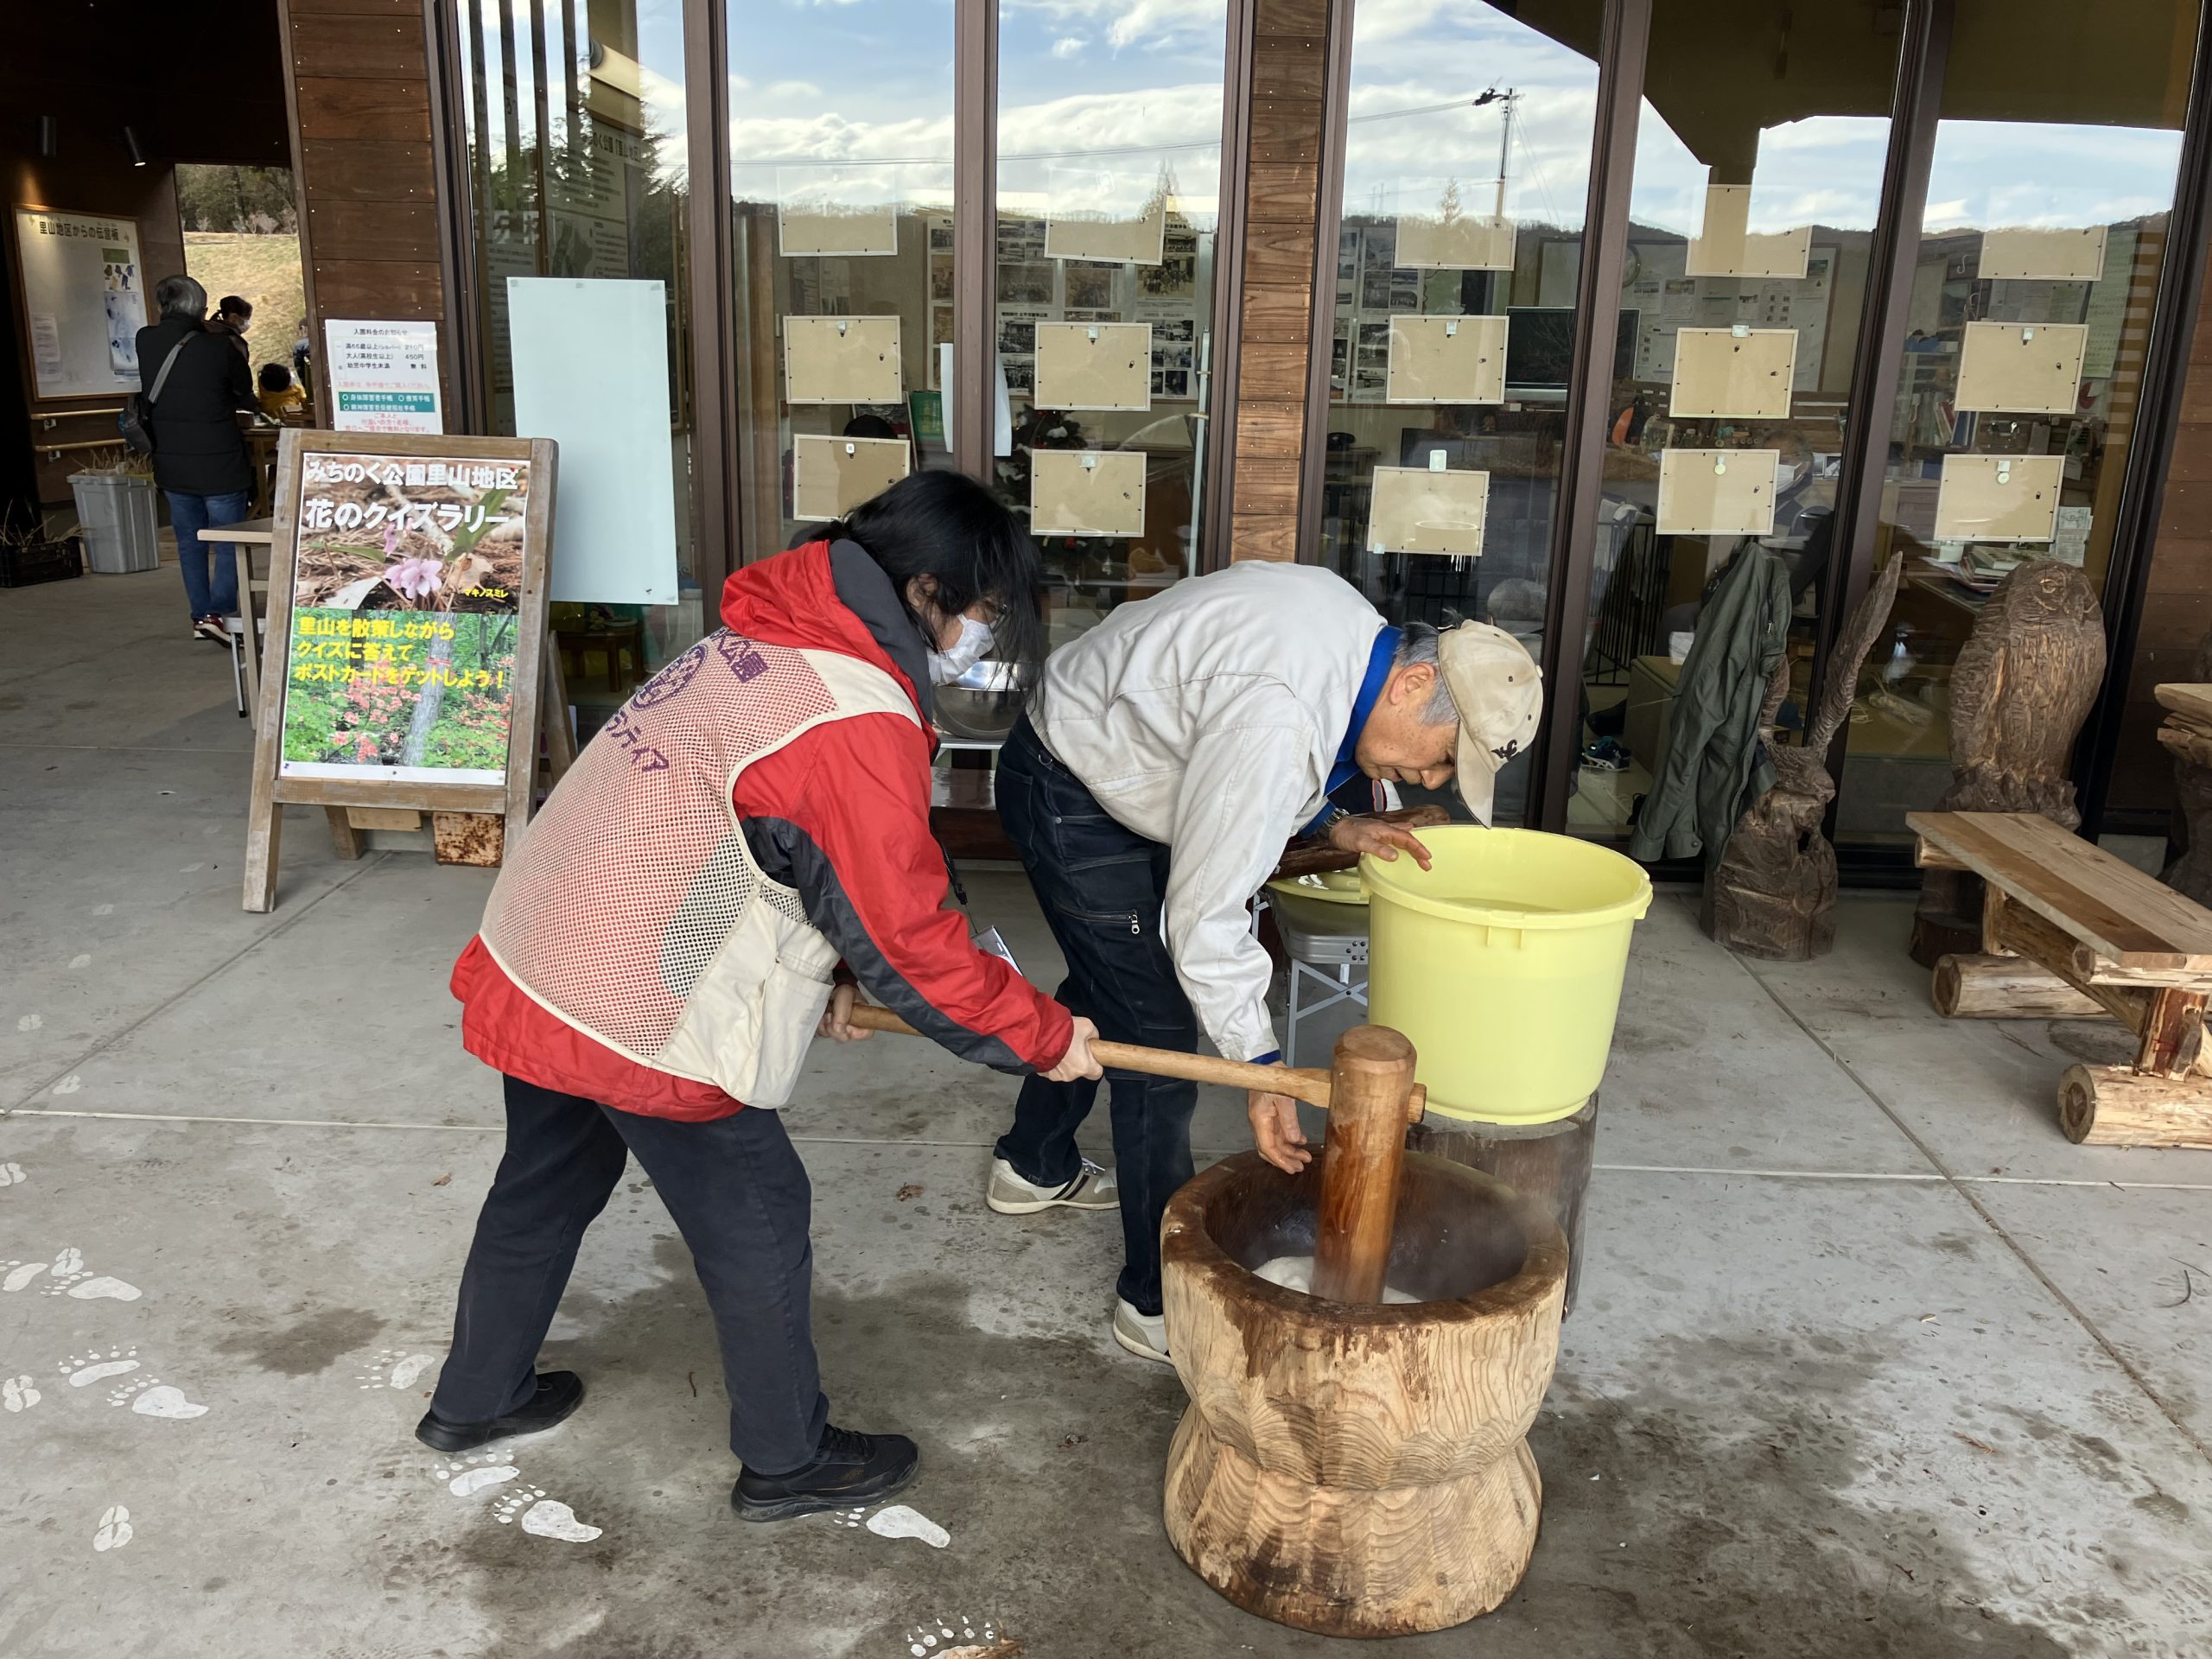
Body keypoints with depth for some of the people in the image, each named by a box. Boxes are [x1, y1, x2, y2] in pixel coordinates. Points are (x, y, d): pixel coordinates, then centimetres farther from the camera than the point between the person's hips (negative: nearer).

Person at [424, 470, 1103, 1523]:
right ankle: (788, 1462, 29)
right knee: (755, 1228, 9)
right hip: (644, 1019, -9)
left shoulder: (765, 640, 7)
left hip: (530, 963, 9)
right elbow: (910, 939, -19)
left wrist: (822, 969, 14)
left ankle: (477, 1399, 48)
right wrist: (1046, 1039, -6)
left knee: (546, 1188, 27)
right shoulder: (858, 723, -23)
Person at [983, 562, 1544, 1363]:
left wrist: (1334, 825, -4)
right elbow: (1206, 913, -32)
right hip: (1066, 796, -10)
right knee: (1155, 1030, -6)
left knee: (1105, 988, 25)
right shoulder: (1281, 717, -36)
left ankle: (1034, 1166, 48)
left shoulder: (1355, 629, -6)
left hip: (1113, 767, 10)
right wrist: (1262, 1067, -27)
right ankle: (1159, 1302, 8)